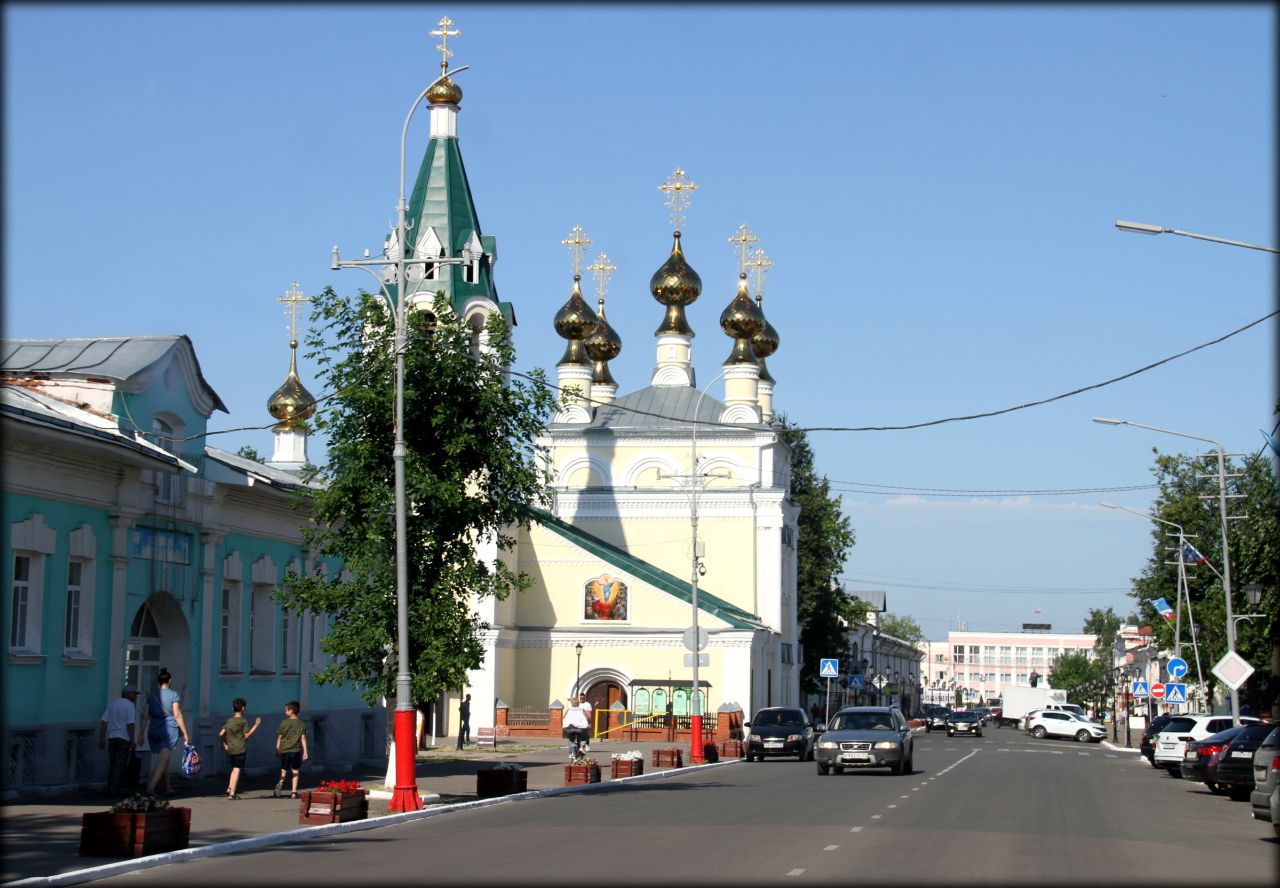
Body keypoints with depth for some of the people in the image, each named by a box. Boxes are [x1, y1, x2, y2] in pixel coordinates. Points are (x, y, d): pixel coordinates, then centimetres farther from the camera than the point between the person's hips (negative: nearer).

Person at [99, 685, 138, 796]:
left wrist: (101, 739, 8)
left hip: (111, 737, 6)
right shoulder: (130, 705, -6)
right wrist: (132, 741, -11)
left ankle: (109, 789, 10)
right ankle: (115, 790, -4)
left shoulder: (113, 703, 13)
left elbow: (104, 721, 7)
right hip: (124, 738, -6)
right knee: (120, 765, -1)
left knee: (112, 764, 13)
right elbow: (130, 724, -14)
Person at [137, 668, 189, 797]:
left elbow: (145, 716, 5)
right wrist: (185, 733, -2)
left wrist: (141, 735, 7)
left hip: (154, 730, 5)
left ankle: (168, 788, 27)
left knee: (163, 760, 18)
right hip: (169, 730, -5)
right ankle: (151, 786, -28)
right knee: (162, 760, -10)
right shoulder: (173, 695, -2)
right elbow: (177, 715, -6)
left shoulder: (151, 696, 9)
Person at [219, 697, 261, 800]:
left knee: (234, 769, 20)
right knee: (237, 769, -4)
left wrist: (225, 744, 19)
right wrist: (256, 725, -3)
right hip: (240, 749, -6)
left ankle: (229, 789, 9)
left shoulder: (229, 720, 10)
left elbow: (221, 734, 7)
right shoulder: (243, 721, -7)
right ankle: (232, 793, -7)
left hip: (230, 749, 6)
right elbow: (247, 736, -7)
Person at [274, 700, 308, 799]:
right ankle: (294, 792, 1)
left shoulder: (284, 723, -3)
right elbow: (303, 738, 0)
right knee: (295, 771, 6)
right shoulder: (301, 724, 2)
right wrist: (305, 752, 2)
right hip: (296, 749, 1)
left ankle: (281, 782, -20)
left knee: (284, 769, 11)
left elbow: (279, 737, 1)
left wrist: (277, 750, 10)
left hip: (284, 750, -1)